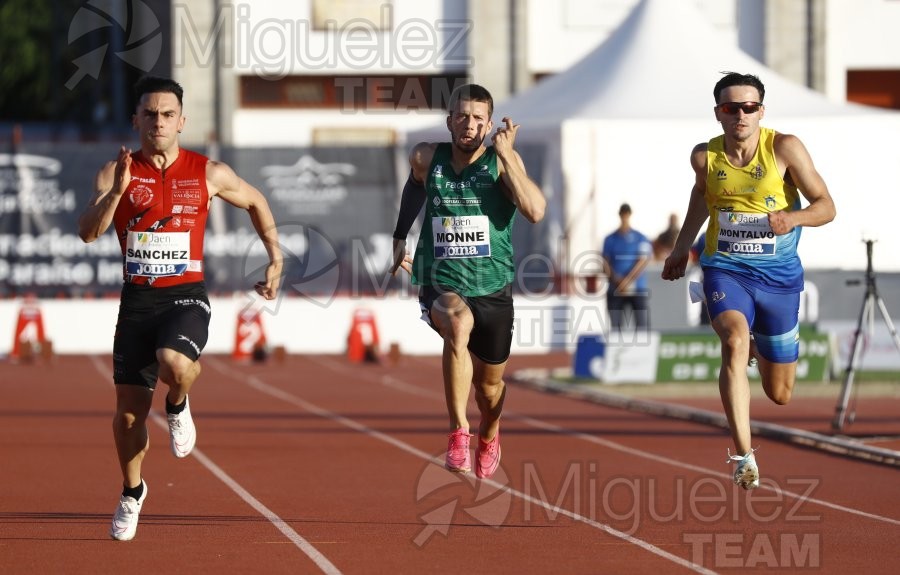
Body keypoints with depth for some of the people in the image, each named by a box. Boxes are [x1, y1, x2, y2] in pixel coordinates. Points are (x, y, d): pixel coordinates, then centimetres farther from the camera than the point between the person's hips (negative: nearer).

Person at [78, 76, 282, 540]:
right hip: (136, 300, 2)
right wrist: (117, 191, -27)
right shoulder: (116, 172, -1)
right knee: (129, 410, 3)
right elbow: (88, 232, -13)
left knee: (175, 366, -34)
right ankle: (132, 492, 30)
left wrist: (276, 259, 15)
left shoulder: (209, 174, -1)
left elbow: (255, 202, 17)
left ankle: (178, 405, 4)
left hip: (186, 297, -2)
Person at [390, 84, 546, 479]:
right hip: (441, 285, -1)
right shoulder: (426, 159, -2)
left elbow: (535, 212, -24)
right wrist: (400, 236, 21)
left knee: (489, 384, 17)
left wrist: (505, 155, -23)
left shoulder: (503, 161, -8)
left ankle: (488, 437, 54)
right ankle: (458, 432, -33)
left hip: (493, 289, 1)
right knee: (459, 324, -38)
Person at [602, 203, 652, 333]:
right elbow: (606, 263, 5)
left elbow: (643, 261, -5)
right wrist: (617, 279, -13)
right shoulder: (610, 239, 11)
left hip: (638, 290, -2)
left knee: (642, 325, -11)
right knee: (615, 326, -2)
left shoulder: (641, 239, 4)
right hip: (615, 291, 2)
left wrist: (627, 281, -15)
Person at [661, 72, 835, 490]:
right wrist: (682, 248, 25)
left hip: (778, 275, 0)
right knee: (734, 342, -33)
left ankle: (761, 347, 51)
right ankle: (743, 456, -34)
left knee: (780, 394, 12)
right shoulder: (705, 156, -4)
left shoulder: (785, 148, -12)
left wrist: (794, 217, -30)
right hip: (725, 269, 0)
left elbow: (826, 206, -9)